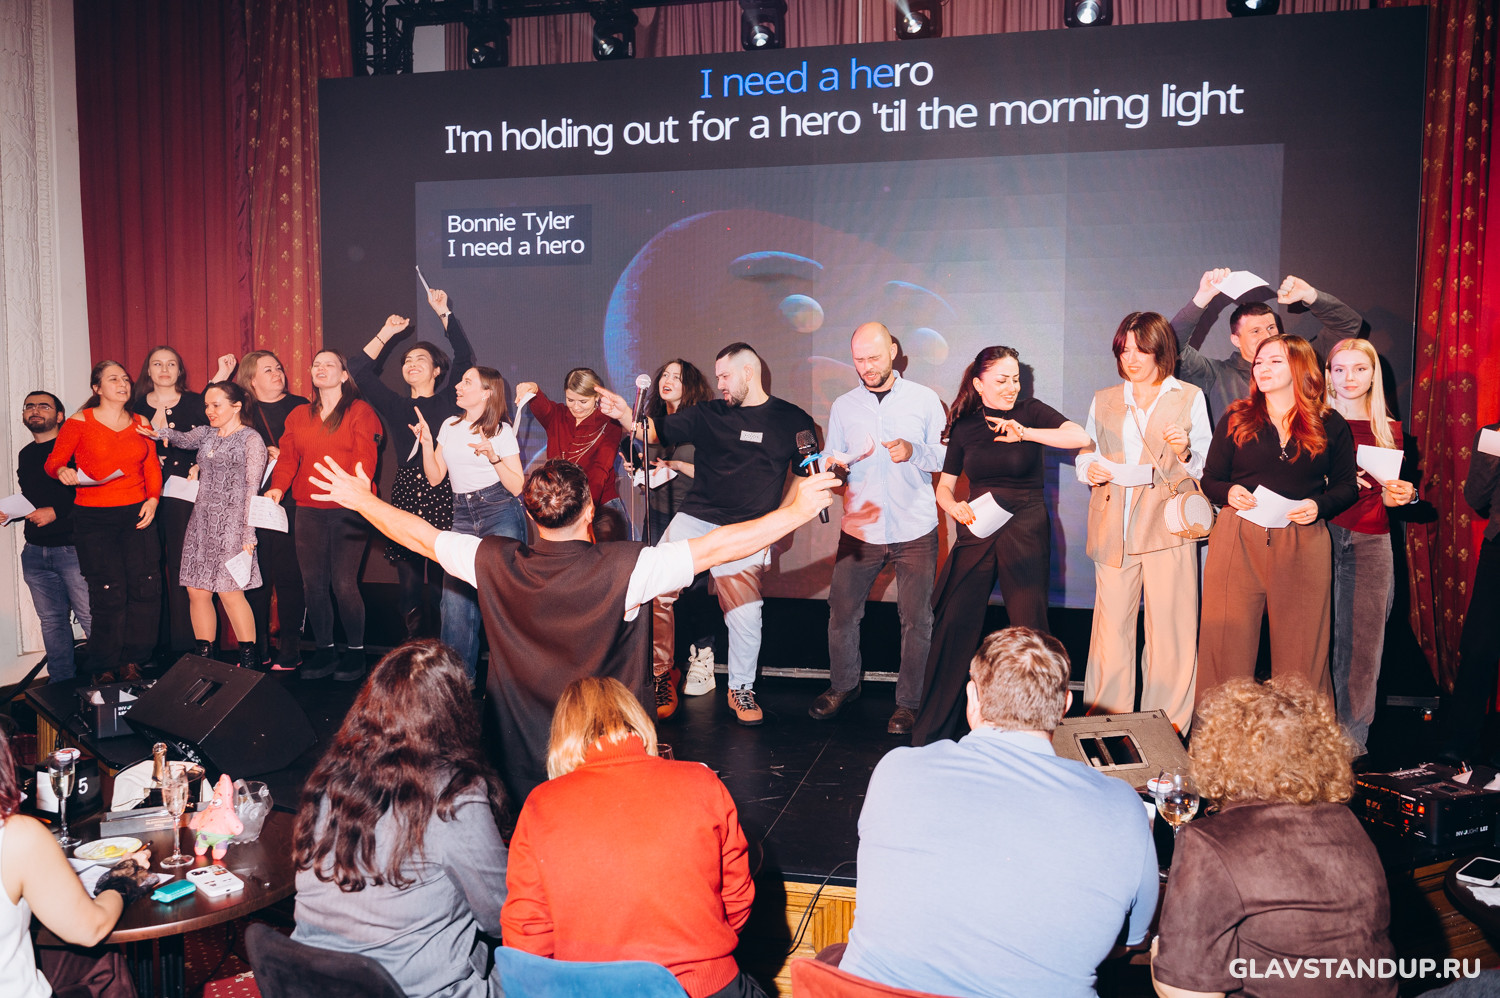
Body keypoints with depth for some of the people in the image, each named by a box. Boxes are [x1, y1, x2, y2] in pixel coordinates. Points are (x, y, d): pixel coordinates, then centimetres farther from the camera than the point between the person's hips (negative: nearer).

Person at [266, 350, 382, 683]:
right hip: (309, 510, 5)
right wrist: (278, 486, -11)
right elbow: (288, 457, 8)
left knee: (344, 583, -8)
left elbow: (365, 457, -8)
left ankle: (355, 651, 7)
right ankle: (324, 650, 17)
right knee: (313, 583, 4)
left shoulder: (360, 411, 3)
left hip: (347, 509, -5)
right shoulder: (298, 416, 17)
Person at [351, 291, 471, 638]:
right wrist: (386, 334, 13)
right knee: (408, 581, 2)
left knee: (445, 582, -7)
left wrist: (444, 313, -4)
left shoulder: (449, 402, 8)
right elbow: (358, 369, 17)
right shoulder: (396, 406, 18)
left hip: (444, 495, -3)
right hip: (406, 494, 4)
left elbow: (465, 357, -4)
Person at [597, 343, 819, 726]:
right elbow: (655, 431, 5)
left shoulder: (792, 420, 7)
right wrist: (626, 417, -13)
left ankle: (741, 689, 18)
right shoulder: (707, 414, 10)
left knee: (745, 615, -7)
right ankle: (661, 675, 6)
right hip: (695, 519, 2)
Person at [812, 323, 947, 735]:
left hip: (915, 531, -2)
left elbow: (947, 455, 3)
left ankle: (908, 703, 18)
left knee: (916, 619, 1)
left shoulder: (924, 399, 2)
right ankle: (843, 685, 28)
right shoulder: (843, 406, 7)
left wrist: (914, 452, -16)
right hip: (859, 528, 2)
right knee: (841, 612, 4)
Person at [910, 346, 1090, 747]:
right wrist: (954, 508, -10)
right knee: (954, 624, -2)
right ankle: (934, 726, 10)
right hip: (976, 533, 2)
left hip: (1026, 532, -2)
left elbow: (1081, 437, -15)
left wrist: (1026, 432, -19)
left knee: (1029, 627, 2)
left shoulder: (1031, 412, 1)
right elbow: (944, 485, 11)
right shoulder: (964, 425, 7)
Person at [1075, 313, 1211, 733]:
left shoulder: (1189, 398, 11)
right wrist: (1091, 470, -5)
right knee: (1111, 624, -1)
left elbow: (1206, 466, 8)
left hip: (1168, 524, -2)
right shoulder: (1103, 401, 18)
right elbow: (1085, 455, 17)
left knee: (1169, 627, -5)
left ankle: (1167, 727, 5)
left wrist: (1184, 453, -12)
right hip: (1113, 526, 2)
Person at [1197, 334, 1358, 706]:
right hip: (1236, 541, 0)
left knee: (1300, 652, 3)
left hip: (1303, 546, 0)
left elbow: (1347, 486, 11)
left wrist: (1319, 505, -9)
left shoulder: (1330, 425, 8)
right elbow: (1210, 480, 11)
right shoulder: (1235, 419, 10)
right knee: (1227, 647, 0)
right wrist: (1229, 492, -10)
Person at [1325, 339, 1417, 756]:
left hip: (1371, 542, 2)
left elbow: (1392, 494, 18)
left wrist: (1404, 495, -4)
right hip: (1319, 534, -2)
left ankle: (1352, 736, 9)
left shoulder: (1390, 430, 13)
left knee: (1362, 638, 0)